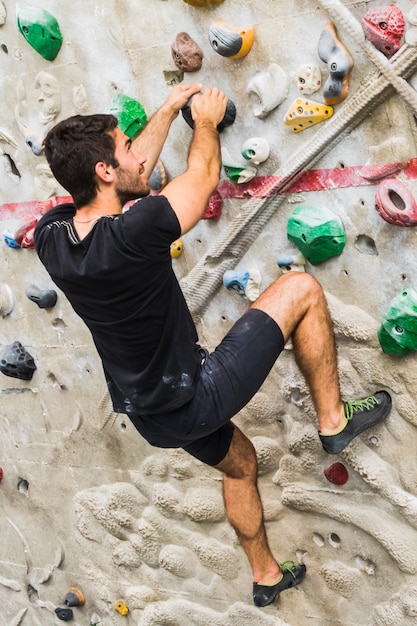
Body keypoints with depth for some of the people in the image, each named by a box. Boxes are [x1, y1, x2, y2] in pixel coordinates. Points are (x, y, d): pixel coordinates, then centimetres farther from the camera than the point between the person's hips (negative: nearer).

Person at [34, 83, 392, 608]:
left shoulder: (50, 236, -9)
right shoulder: (131, 234, -31)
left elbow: (133, 170, 8)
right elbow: (203, 173, -11)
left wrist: (169, 109, 18)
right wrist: (205, 120, 10)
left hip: (149, 416, 8)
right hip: (196, 400, -8)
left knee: (239, 463, 35)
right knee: (301, 289, -1)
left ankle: (266, 575, 53)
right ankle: (334, 420, 13)